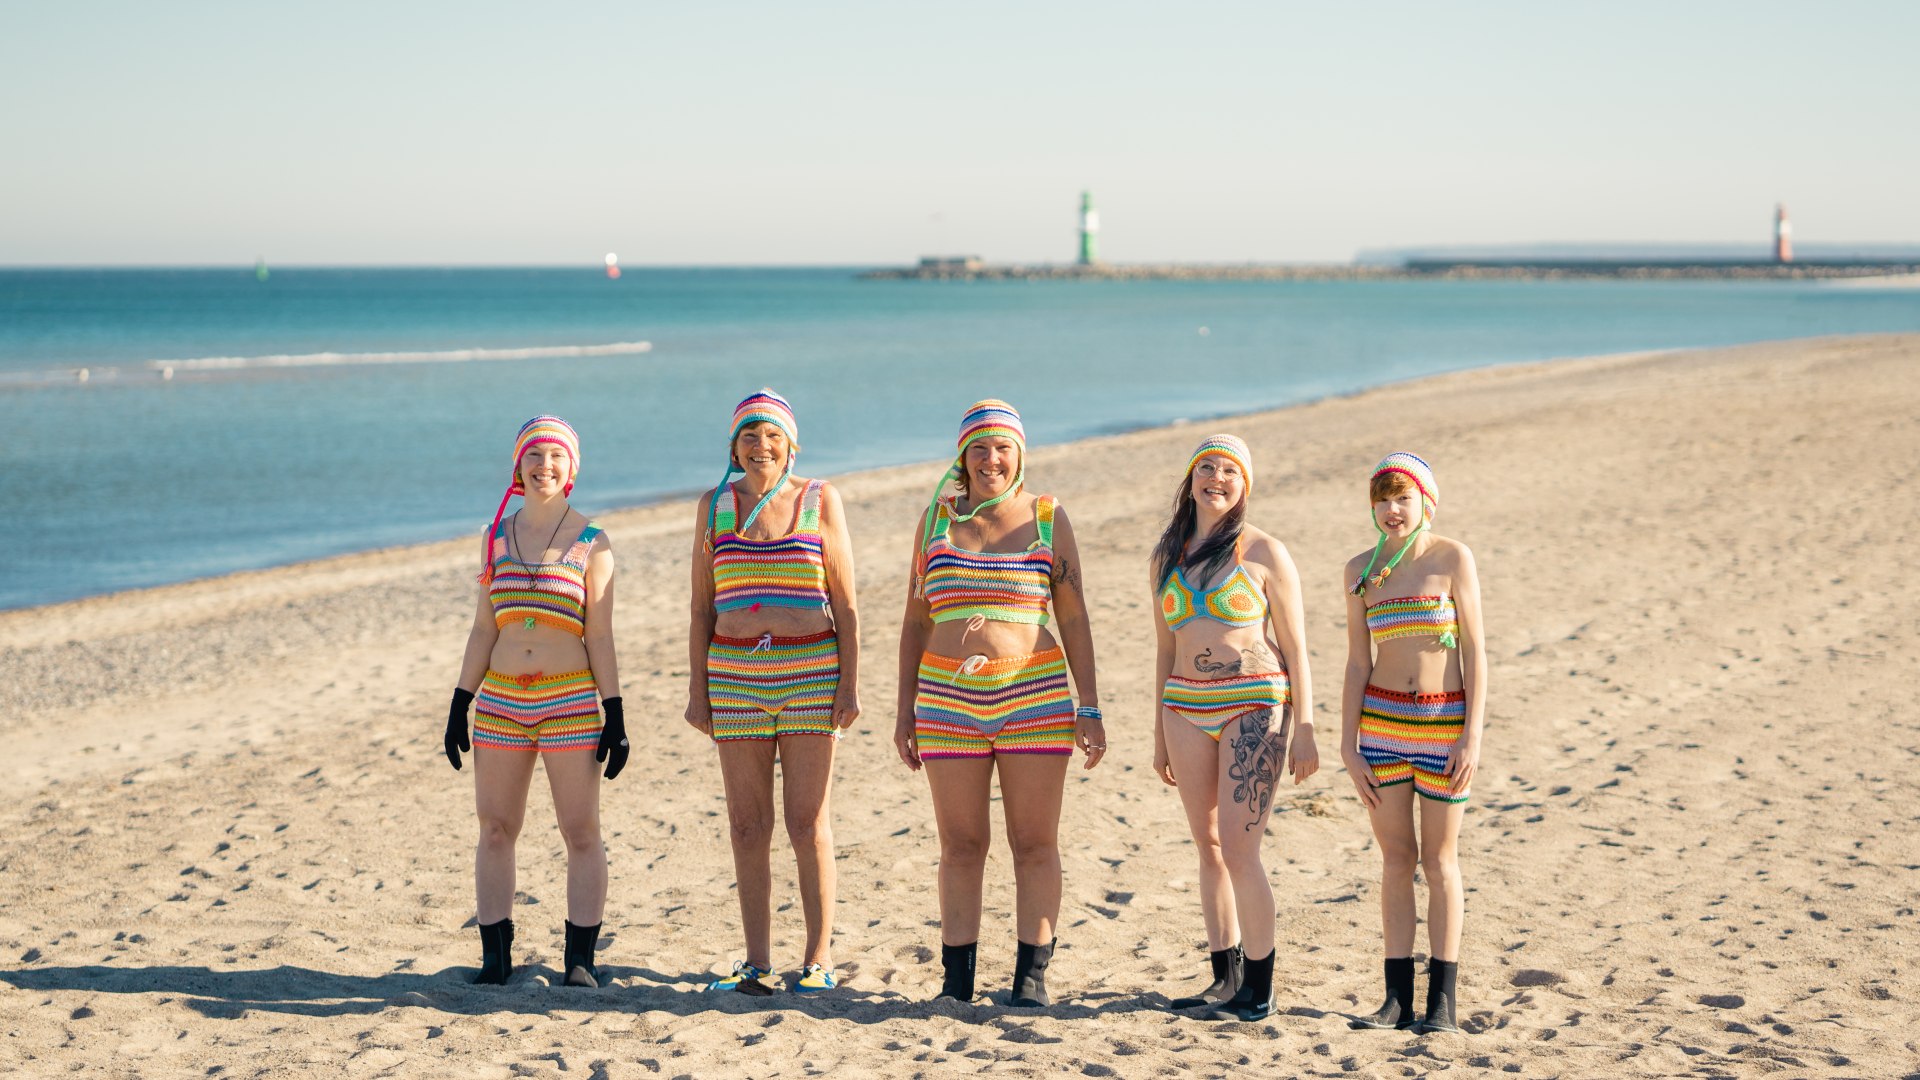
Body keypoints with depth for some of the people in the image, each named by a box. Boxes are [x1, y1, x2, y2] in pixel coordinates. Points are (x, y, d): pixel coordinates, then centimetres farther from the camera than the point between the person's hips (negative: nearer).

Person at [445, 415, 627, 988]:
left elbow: (600, 636, -1)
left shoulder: (591, 543, 0)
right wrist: (459, 705, 7)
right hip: (501, 703, 3)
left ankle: (580, 958, 6)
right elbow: (483, 629, 11)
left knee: (582, 833, -1)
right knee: (495, 829, 5)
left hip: (572, 703, -3)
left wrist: (615, 715, -5)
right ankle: (495, 955, 13)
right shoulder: (496, 537, 9)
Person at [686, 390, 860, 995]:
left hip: (810, 672, -2)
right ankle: (757, 962, 12)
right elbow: (702, 607, 10)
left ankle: (820, 958, 6)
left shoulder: (820, 501, 2)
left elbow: (846, 604, 1)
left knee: (808, 823, -3)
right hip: (736, 676, 2)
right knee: (747, 826, 4)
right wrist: (697, 689, 4)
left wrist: (850, 685, -6)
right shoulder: (715, 506, 8)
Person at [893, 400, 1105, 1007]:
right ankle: (957, 978, 11)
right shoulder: (937, 520, 8)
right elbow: (915, 621, 11)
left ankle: (1032, 973, 9)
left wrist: (1090, 708, -4)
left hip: (1035, 698, -1)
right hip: (949, 701, 2)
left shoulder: (1047, 519, 3)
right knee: (960, 846, 4)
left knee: (1035, 843, 1)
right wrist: (905, 710, 6)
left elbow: (1074, 618, 2)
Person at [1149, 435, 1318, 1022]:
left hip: (1254, 708, -5)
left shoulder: (1264, 553, -2)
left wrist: (1304, 729, -8)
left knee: (1239, 849, -10)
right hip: (1188, 709, 5)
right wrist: (1160, 733, 16)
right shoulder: (1168, 556, 12)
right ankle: (1226, 978, 18)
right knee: (1209, 849, 8)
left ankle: (1259, 991, -1)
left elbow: (1295, 647, -2)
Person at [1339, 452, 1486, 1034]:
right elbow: (1358, 662, 5)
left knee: (1439, 858, 3)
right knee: (1396, 858, 6)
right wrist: (1348, 746, 0)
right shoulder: (1361, 570, 4)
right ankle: (1398, 998, 11)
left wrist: (1473, 734, -13)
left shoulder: (1453, 558, -5)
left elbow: (1474, 650, -7)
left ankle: (1442, 1002, 8)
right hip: (1382, 720, 3)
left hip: (1444, 722, -3)